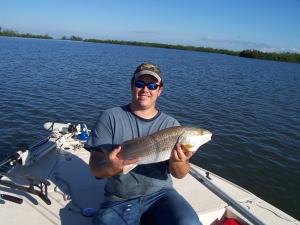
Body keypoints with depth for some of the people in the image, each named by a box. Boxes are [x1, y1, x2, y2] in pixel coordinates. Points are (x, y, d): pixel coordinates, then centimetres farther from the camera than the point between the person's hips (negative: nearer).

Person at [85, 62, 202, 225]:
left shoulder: (171, 125, 2)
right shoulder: (110, 118, -2)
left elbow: (179, 174, -2)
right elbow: (95, 167, -6)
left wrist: (177, 162, -26)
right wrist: (111, 167, -29)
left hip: (160, 195, 1)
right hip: (119, 202, 0)